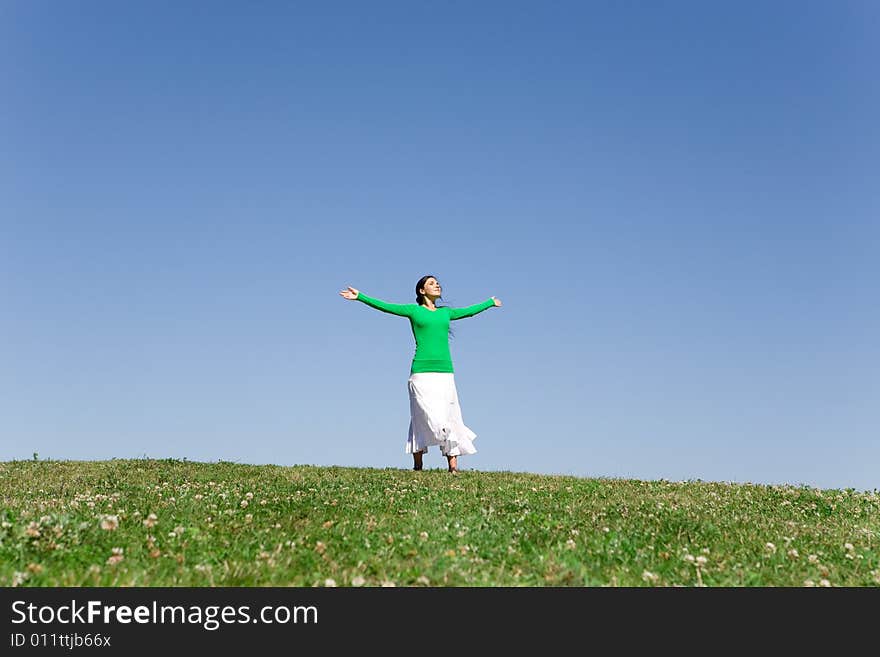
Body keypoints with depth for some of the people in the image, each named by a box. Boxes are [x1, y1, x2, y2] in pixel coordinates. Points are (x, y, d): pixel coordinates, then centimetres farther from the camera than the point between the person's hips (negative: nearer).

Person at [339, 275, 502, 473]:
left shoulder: (446, 312, 19)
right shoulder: (414, 310, 7)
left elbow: (470, 311, 34)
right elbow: (385, 306, 2)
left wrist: (491, 301, 47)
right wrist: (360, 296, -5)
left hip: (445, 372, 4)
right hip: (422, 373, -4)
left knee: (450, 419, -1)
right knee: (422, 419, -9)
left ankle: (453, 468, 0)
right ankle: (417, 467, 0)